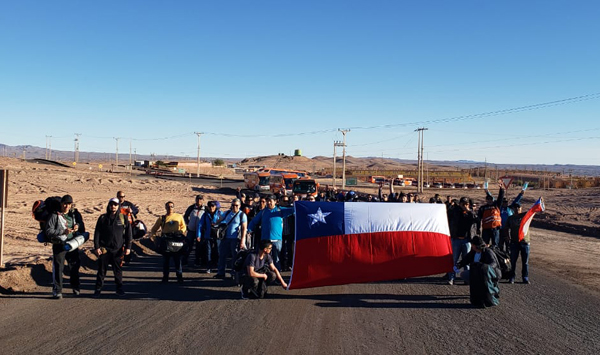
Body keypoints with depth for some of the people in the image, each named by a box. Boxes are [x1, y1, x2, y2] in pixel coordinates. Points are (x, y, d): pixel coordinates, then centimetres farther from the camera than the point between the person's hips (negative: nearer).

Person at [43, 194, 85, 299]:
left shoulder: (75, 214, 9)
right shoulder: (55, 216, -6)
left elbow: (82, 227, 20)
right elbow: (48, 231, -13)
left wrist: (78, 226, -4)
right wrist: (63, 232, -22)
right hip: (59, 245, -5)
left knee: (75, 266, 14)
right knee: (58, 268, -4)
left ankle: (75, 287, 32)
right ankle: (57, 290, 4)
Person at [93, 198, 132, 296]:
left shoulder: (123, 218, 5)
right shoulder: (102, 218, 6)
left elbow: (128, 234, 5)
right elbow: (97, 233, 6)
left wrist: (128, 247, -2)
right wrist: (97, 247, -3)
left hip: (118, 249, 0)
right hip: (104, 249, 0)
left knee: (118, 270, 6)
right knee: (101, 270, 3)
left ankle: (119, 288, 17)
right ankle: (98, 288, 13)